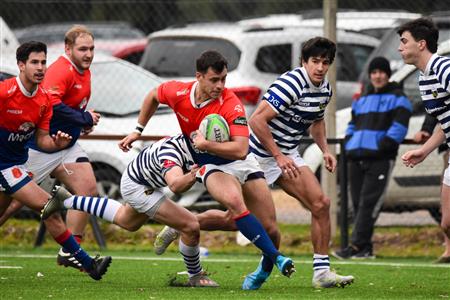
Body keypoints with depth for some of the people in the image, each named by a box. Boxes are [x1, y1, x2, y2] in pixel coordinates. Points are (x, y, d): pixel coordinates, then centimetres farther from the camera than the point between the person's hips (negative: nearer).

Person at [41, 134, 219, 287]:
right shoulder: (171, 151, -42)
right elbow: (175, 186, -60)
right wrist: (191, 177, -78)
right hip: (136, 186, -8)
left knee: (127, 222, 38)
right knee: (191, 227, -16)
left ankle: (67, 200, 46)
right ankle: (196, 276, 7)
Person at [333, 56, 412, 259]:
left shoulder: (397, 98, 2)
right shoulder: (362, 100, 23)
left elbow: (398, 128, -9)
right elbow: (353, 126, 29)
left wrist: (380, 148, -17)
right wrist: (349, 146, 10)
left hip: (380, 159, -7)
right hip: (356, 159, 7)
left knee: (369, 203, -13)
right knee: (358, 203, 4)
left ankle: (356, 246, -19)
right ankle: (366, 248, 7)